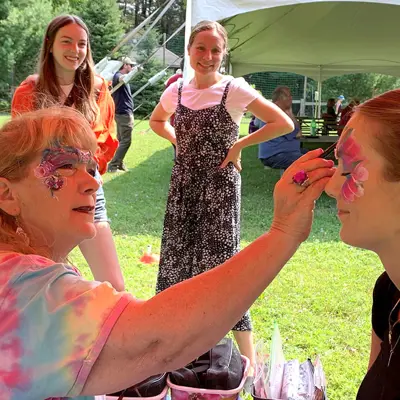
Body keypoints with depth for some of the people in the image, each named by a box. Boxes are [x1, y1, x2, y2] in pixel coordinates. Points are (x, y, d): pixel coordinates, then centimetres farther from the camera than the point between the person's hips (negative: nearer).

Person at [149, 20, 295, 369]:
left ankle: (249, 357, 9)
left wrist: (238, 145, -12)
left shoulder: (235, 89, -10)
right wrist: (179, 140, 7)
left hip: (220, 186, -5)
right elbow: (156, 121, 24)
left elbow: (284, 123, -11)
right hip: (183, 185, 5)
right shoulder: (176, 91, 4)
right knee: (176, 260, 12)